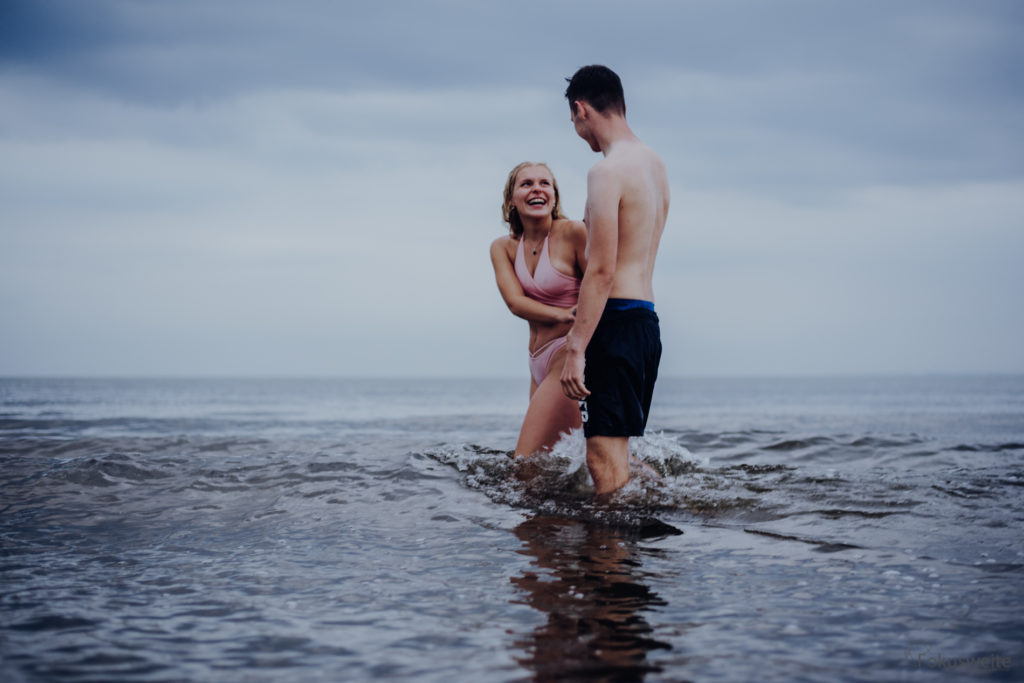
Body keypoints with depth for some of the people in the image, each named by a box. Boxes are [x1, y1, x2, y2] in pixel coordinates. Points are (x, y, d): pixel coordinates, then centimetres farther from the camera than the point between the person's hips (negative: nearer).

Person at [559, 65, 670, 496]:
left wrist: (576, 348, -19)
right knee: (616, 454, 16)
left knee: (605, 461, -9)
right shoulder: (654, 164, 15)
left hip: (617, 319, -10)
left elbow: (601, 270, -19)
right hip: (648, 319, 10)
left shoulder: (608, 171, -14)